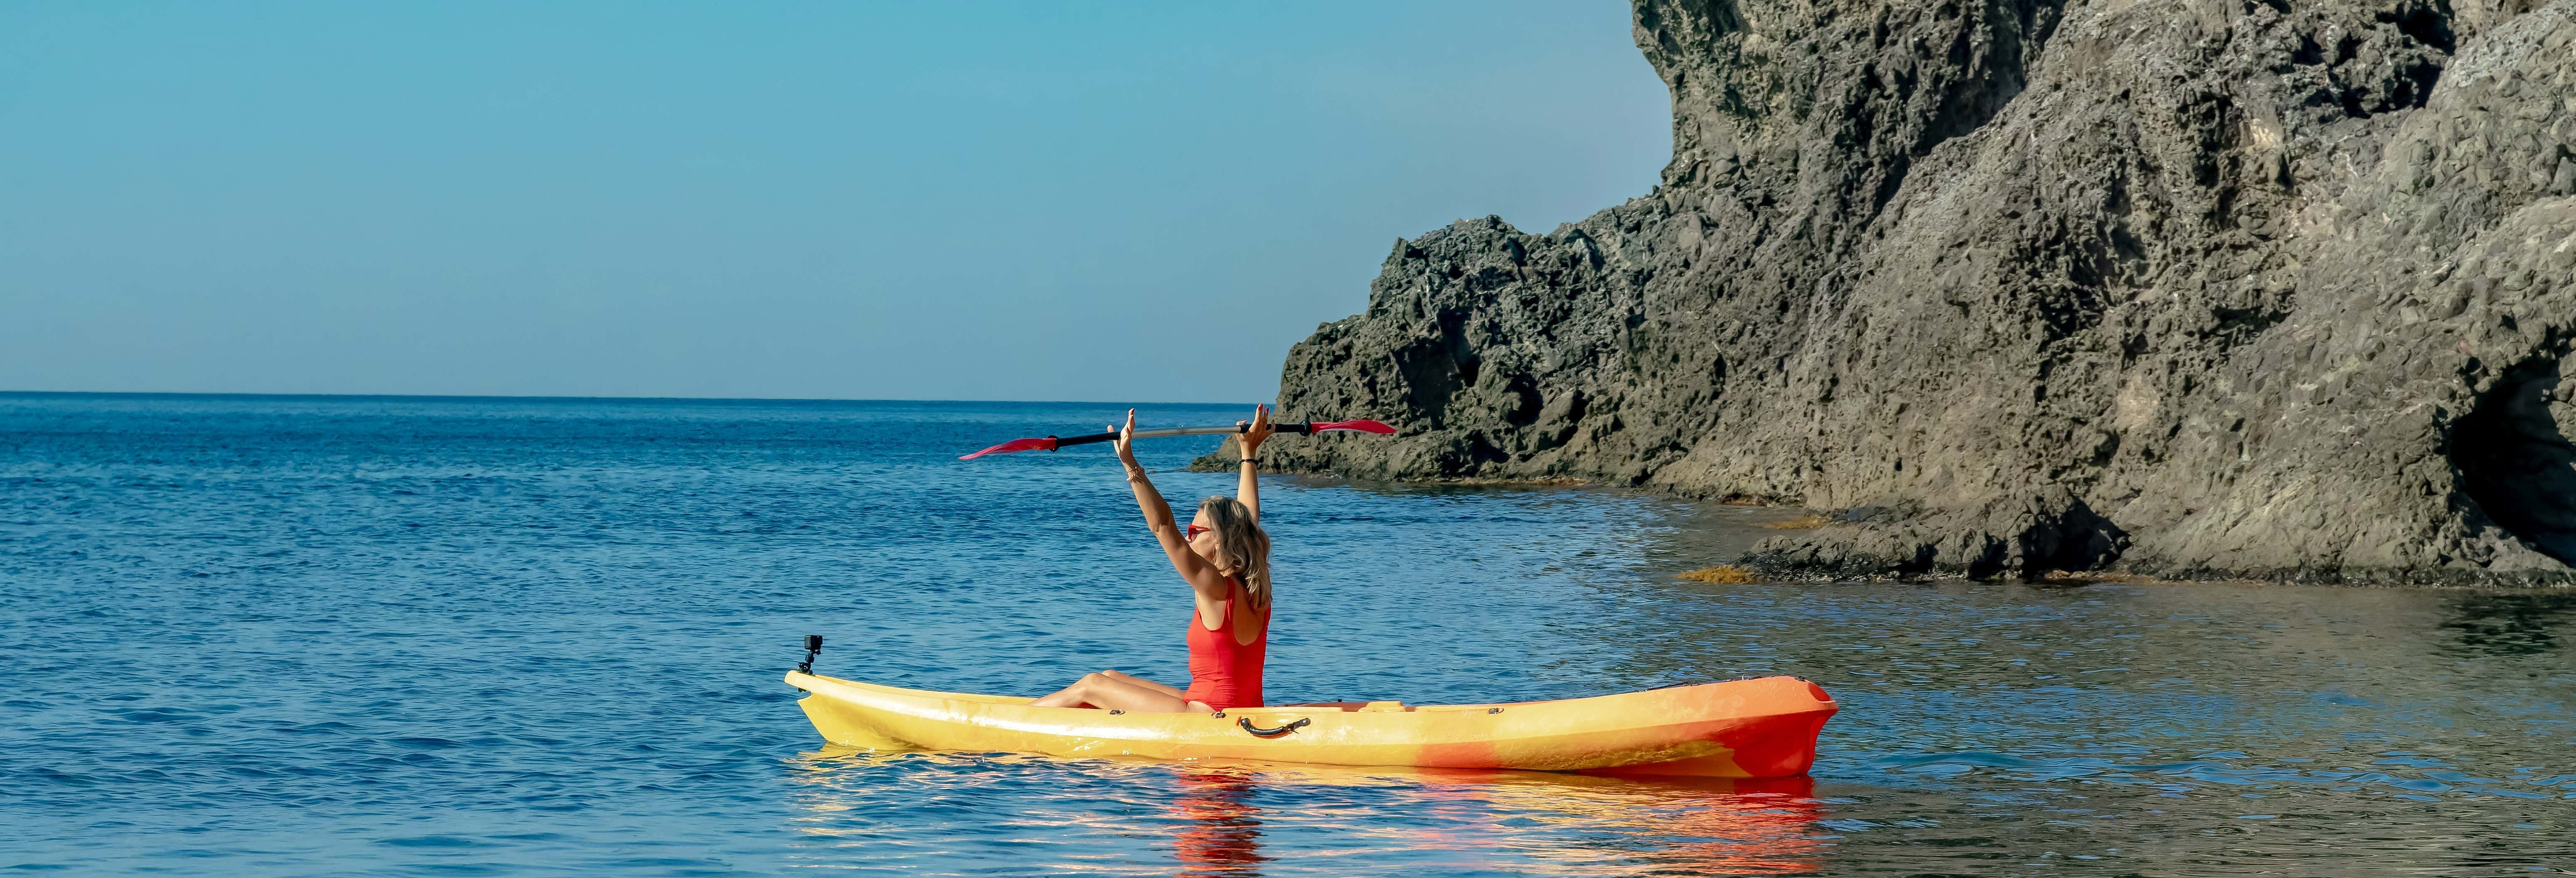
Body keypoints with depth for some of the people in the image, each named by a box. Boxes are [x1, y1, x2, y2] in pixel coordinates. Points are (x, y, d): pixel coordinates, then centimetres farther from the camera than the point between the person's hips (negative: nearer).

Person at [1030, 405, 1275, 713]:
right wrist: (1249, 455, 31)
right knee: (1110, 677, 19)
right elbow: (1248, 521, 21)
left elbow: (1164, 526, -25)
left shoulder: (1217, 588, -18)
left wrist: (1131, 465, -28)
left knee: (1091, 686, 3)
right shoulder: (1254, 587, 5)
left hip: (1209, 718, -9)